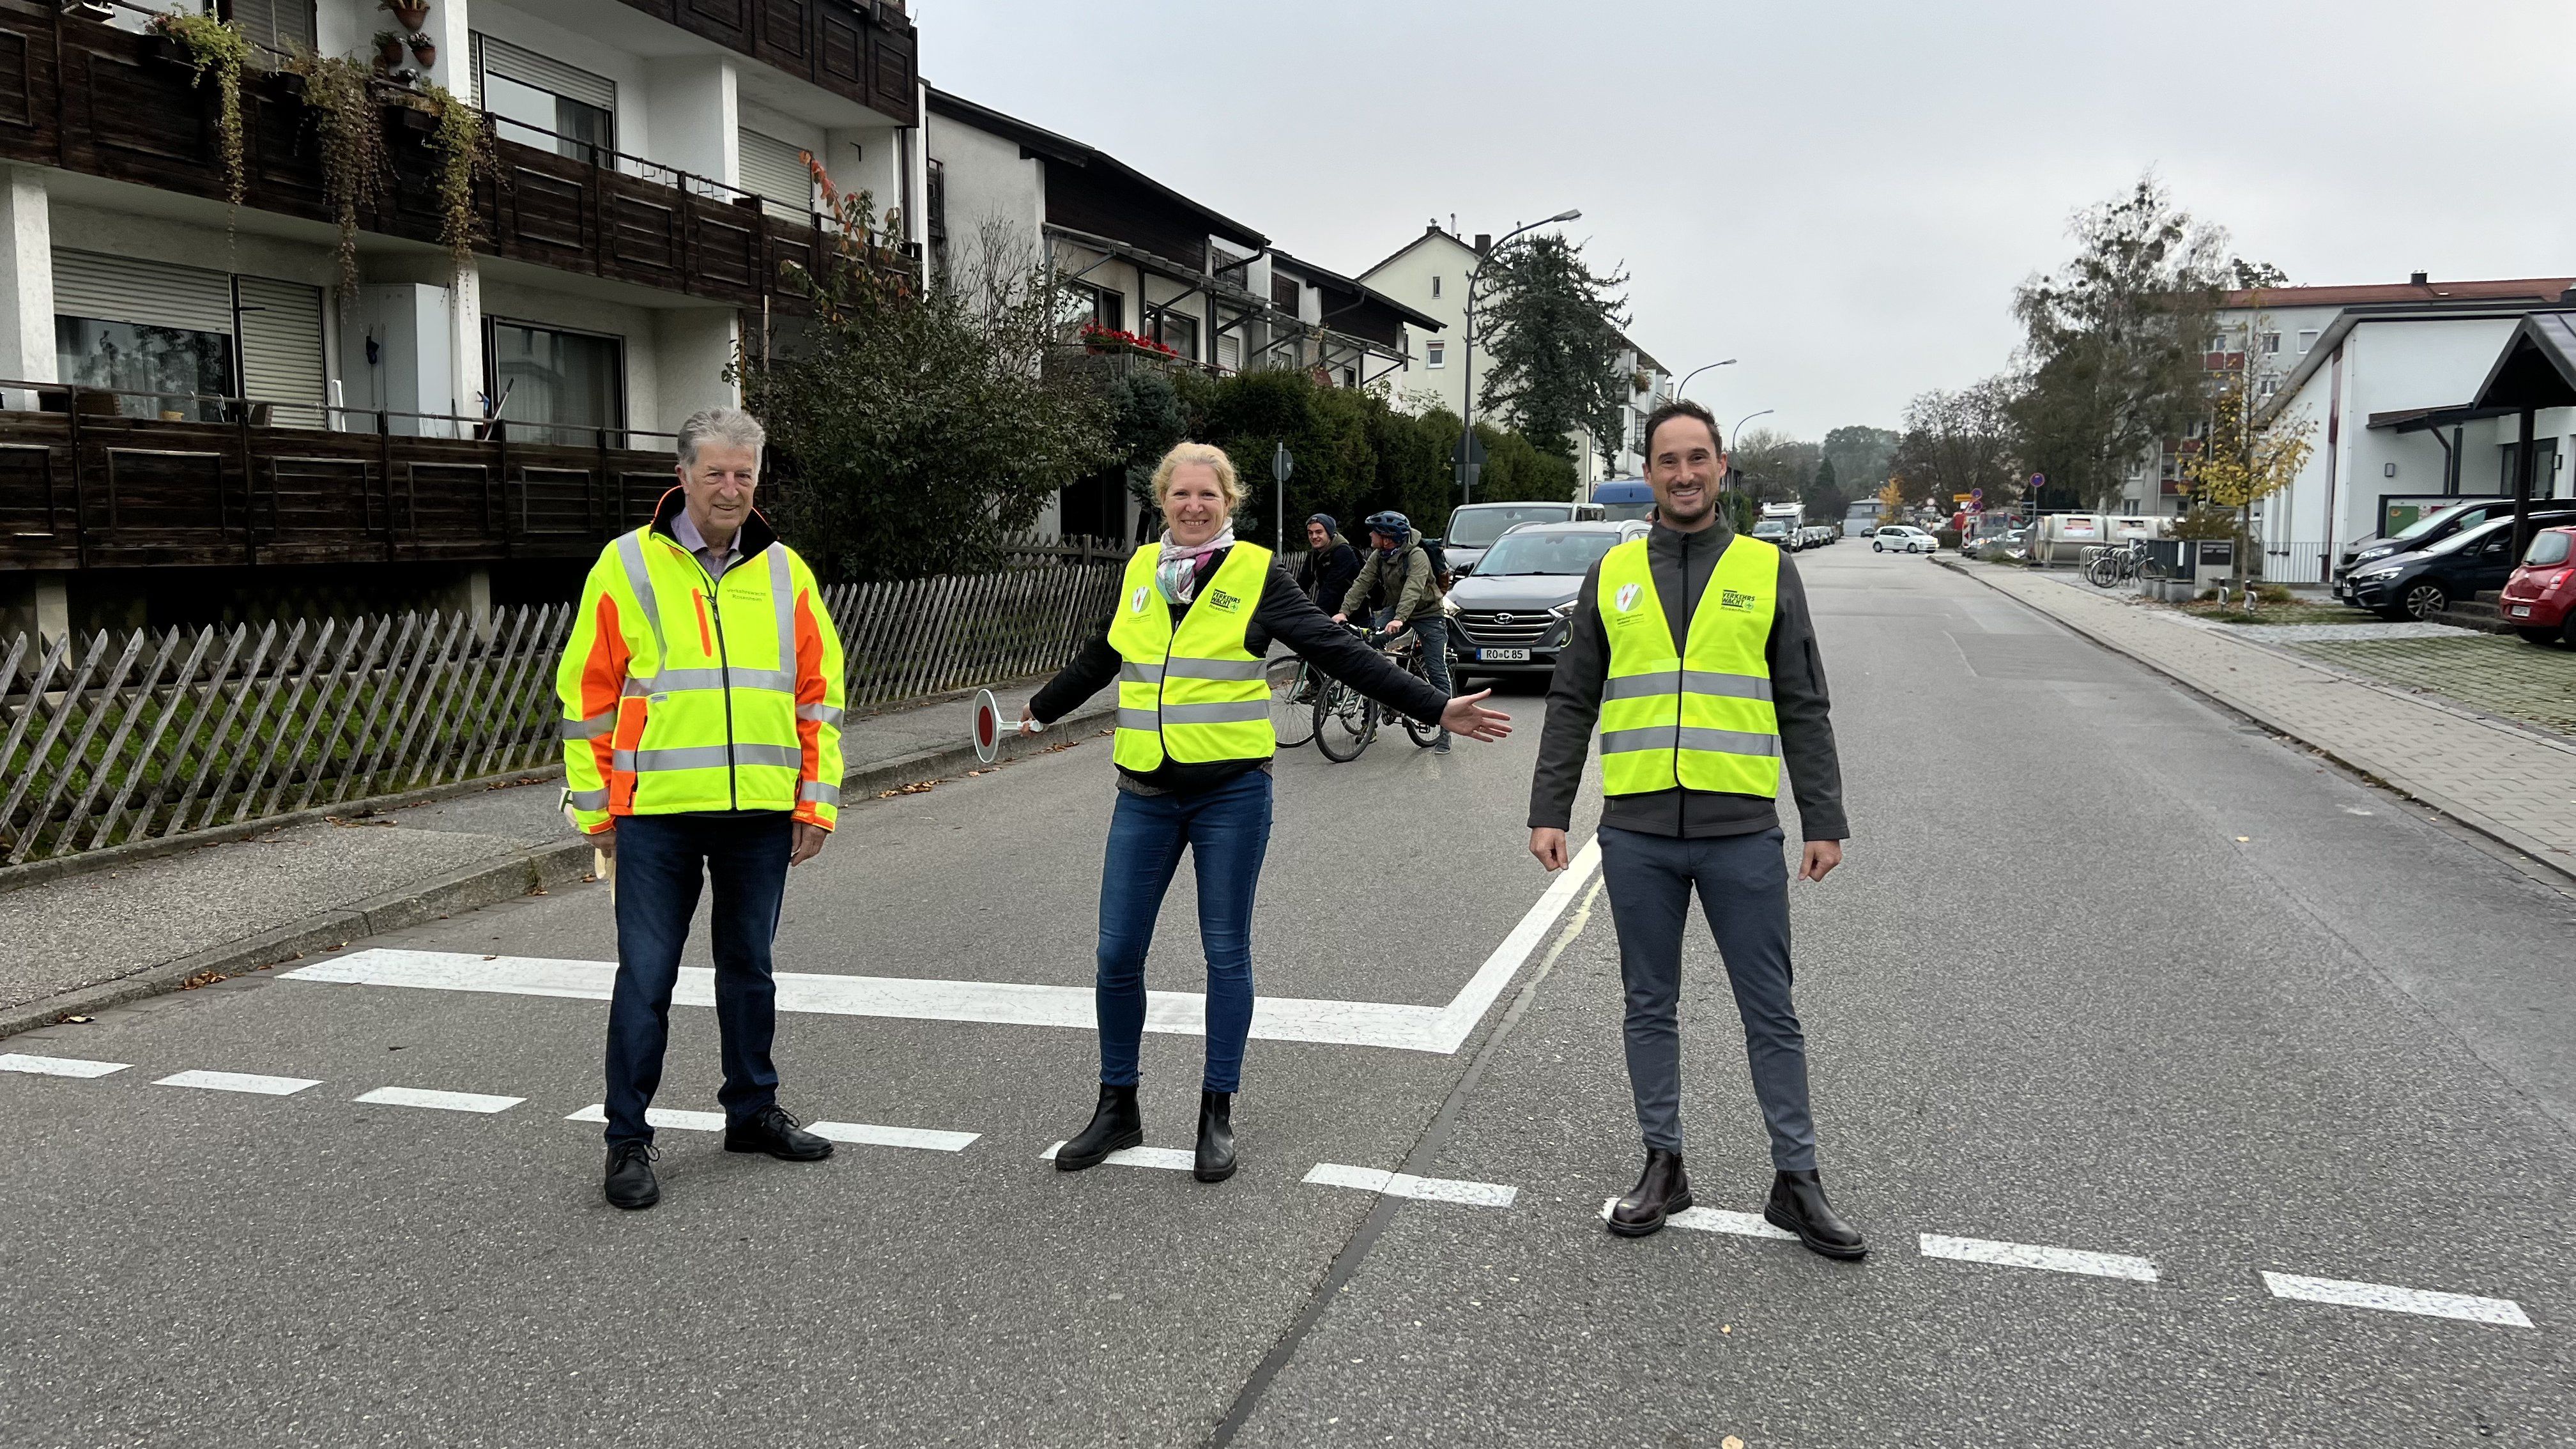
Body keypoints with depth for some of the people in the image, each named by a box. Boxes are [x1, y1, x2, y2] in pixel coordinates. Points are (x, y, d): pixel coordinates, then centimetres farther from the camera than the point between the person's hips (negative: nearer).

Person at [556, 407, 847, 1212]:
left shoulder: (784, 572, 8)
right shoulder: (628, 566, -1)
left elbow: (819, 693, 10)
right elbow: (587, 693, 1)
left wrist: (817, 801, 4)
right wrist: (596, 807, -1)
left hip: (761, 813, 3)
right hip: (657, 814, -3)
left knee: (749, 966, 15)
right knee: (646, 978, 1)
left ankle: (752, 1110, 30)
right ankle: (628, 1140, 12)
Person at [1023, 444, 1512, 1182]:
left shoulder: (1256, 574, -4)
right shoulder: (1140, 571, 7)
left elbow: (1342, 652, -5)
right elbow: (1099, 659, 24)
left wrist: (1436, 708, -11)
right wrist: (1038, 710, 37)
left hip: (1230, 794, -3)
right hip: (1145, 796, 3)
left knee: (1226, 954, 6)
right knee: (1117, 954, 4)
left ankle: (1217, 1115, 20)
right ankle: (1117, 1108, 22)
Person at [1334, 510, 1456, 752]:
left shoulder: (1417, 556, -26)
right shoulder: (1378, 557, -5)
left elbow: (1413, 589, -39)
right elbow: (1362, 583, -12)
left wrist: (1399, 619, -53)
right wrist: (1345, 611, -27)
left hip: (1428, 614, -6)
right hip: (1396, 609, 6)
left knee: (1437, 671, -8)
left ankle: (1445, 731, -3)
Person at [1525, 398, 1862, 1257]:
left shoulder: (1766, 570, 4)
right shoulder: (1612, 575, 7)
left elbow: (1803, 709, 5)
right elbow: (1571, 704, 8)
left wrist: (1824, 821, 1)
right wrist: (1548, 812, 2)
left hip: (1741, 832, -1)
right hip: (1637, 832, 2)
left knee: (1771, 1013, 6)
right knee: (1650, 1007, 11)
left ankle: (1796, 1181, 18)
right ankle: (1663, 1167, 24)